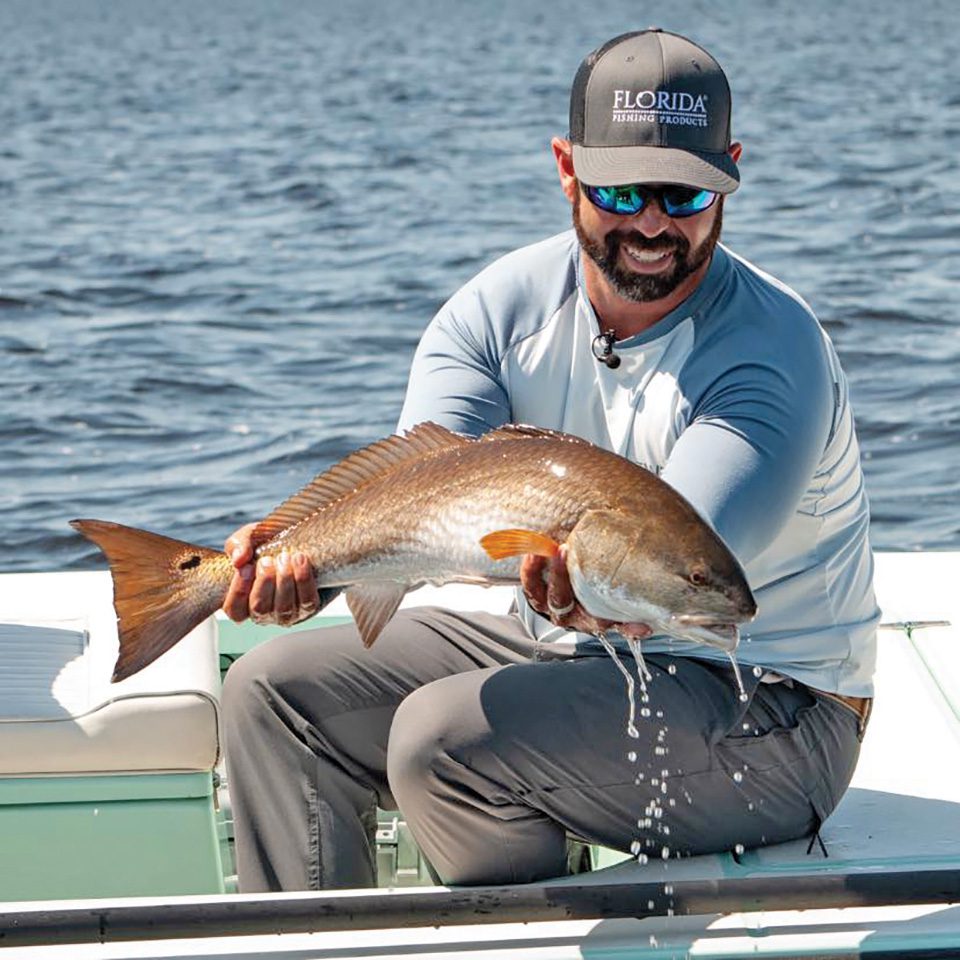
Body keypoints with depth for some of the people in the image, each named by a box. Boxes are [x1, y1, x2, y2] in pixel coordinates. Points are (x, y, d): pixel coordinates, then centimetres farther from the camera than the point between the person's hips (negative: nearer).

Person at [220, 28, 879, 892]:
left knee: (441, 735, -28)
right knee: (275, 689, -3)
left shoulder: (772, 353, -21)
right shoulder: (504, 307, -5)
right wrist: (306, 558, -42)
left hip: (765, 708, -6)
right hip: (565, 651, 7)